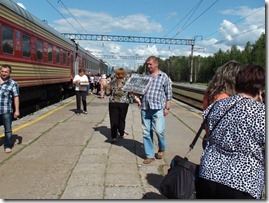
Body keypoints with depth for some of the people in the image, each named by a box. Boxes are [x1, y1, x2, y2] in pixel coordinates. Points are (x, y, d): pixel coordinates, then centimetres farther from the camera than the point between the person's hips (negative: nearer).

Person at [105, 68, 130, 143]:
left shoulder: (112, 82, 1)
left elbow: (107, 93, 2)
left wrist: (106, 86, 18)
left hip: (113, 103, 0)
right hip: (124, 103, 0)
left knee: (113, 120, 3)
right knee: (122, 119, 15)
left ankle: (114, 136, -2)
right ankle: (121, 134, 26)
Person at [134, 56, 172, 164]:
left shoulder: (164, 76, 4)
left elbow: (168, 93, 5)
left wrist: (167, 107, 1)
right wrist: (136, 97, -4)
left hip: (158, 108, -3)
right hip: (144, 108, 3)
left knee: (158, 130, -9)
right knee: (146, 133, 5)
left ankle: (162, 149, 21)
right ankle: (149, 155, 18)